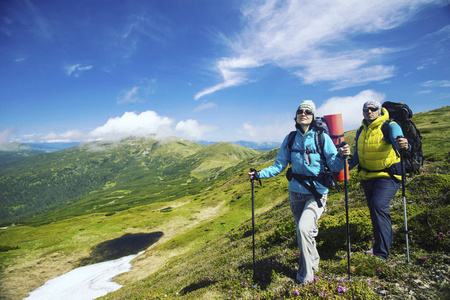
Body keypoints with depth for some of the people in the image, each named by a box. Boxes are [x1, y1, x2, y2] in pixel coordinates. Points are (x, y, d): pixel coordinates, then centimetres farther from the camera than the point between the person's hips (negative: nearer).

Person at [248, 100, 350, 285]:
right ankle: (314, 262, 45)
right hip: (296, 193, 4)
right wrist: (260, 174, -7)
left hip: (317, 193, -4)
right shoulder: (290, 139, 1)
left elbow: (335, 167, -10)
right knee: (305, 232, 16)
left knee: (303, 227, -22)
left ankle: (306, 275, 0)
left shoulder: (322, 138, -8)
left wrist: (341, 156, -31)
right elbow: (279, 165, 3)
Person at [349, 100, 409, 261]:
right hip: (367, 177, 6)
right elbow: (357, 155, 15)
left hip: (388, 176, -6)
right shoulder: (361, 131, 8)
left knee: (378, 206, -21)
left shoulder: (390, 126, -10)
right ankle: (387, 241, 40)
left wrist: (403, 144, -54)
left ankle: (381, 253, -14)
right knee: (375, 210, 15)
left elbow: (398, 140, -31)